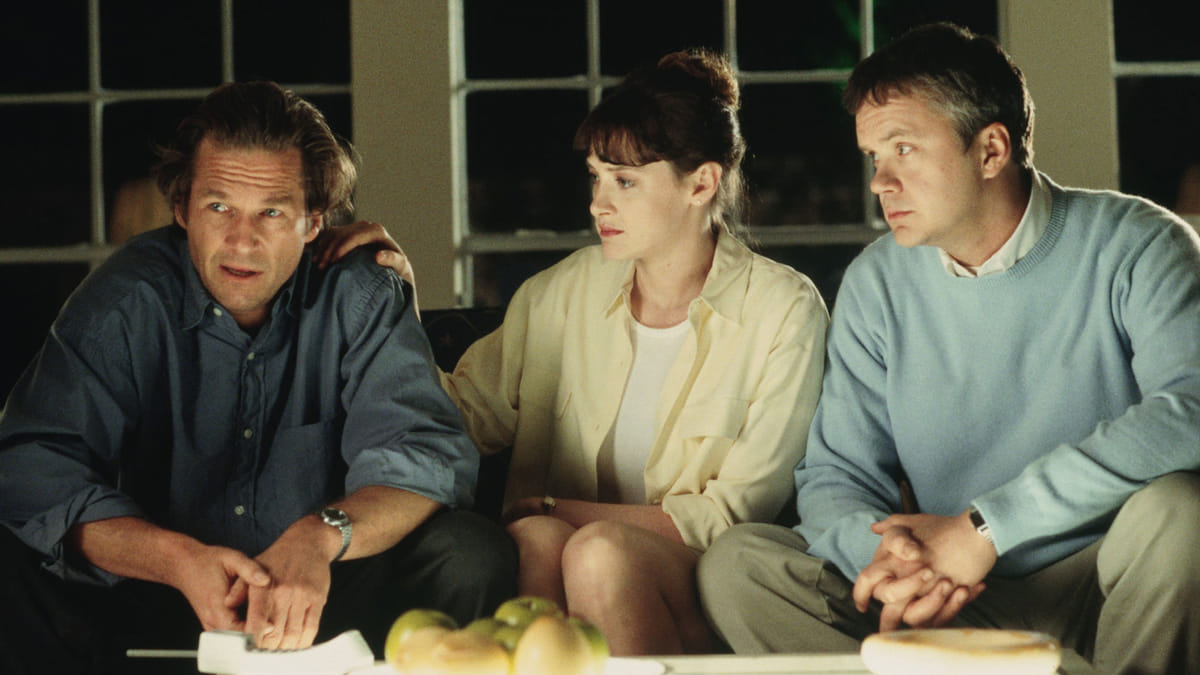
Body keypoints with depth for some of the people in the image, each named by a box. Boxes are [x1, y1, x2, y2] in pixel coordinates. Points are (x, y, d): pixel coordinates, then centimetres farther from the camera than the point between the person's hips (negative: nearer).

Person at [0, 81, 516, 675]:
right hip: (154, 602, -1)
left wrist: (320, 537, -40)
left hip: (322, 600, 1)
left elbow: (425, 450, -17)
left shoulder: (358, 299, -6)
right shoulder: (124, 305, -9)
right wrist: (178, 559, -39)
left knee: (473, 555, -25)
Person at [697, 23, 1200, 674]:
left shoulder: (1134, 246, -7)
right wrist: (886, 554, -22)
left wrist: (985, 525, -27)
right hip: (957, 606, 4)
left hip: (1108, 595, -3)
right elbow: (836, 475, 4)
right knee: (737, 563, -15)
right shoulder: (875, 285, 6)